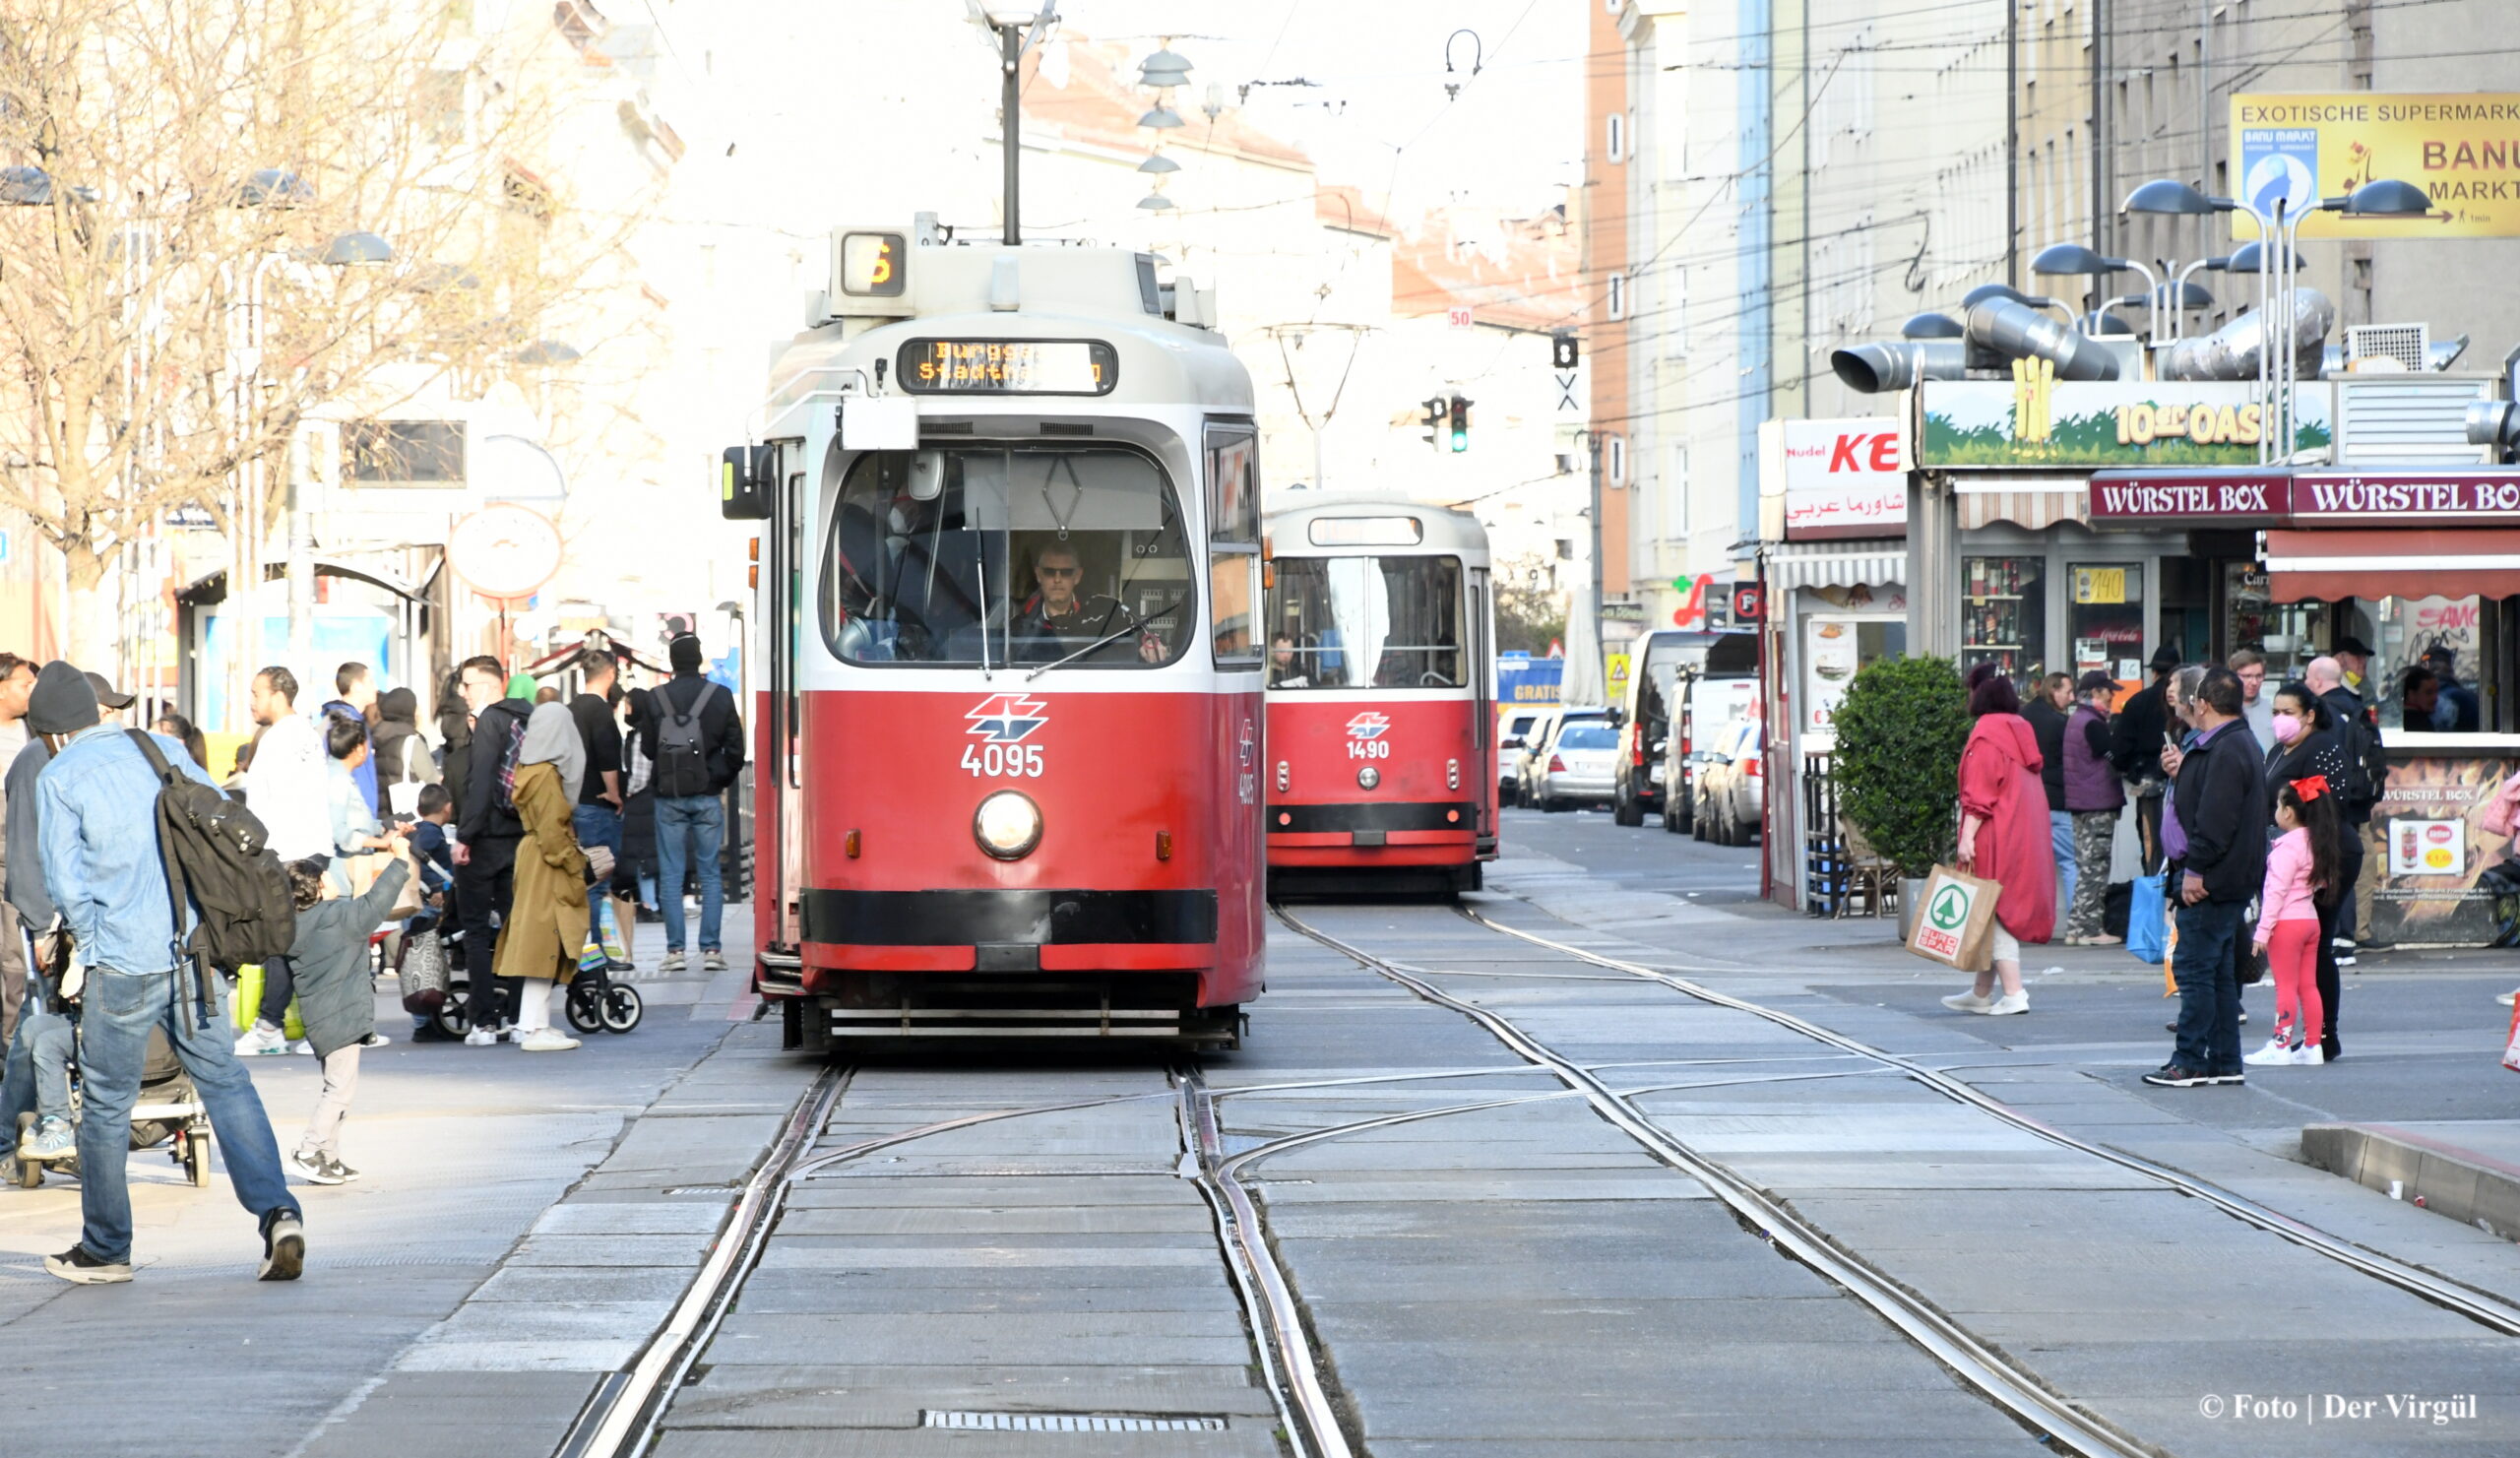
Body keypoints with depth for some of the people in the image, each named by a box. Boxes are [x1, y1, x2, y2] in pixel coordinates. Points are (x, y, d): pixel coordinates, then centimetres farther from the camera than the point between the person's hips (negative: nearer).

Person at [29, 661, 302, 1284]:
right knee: (224, 1080, 6)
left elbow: (66, 881, -7)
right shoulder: (163, 751, 9)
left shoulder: (58, 779, -4)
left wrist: (88, 944, 9)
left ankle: (104, 1248, 18)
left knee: (106, 1100, 9)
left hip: (123, 962, -4)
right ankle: (276, 1211, -10)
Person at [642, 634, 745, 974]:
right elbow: (735, 748, 0)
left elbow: (648, 749, 1)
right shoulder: (720, 696, -2)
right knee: (710, 872, 5)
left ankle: (675, 949, -1)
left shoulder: (656, 700, -3)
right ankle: (711, 949, 0)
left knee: (671, 873, 3)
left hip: (669, 797, 0)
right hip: (707, 797, 0)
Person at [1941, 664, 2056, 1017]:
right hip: (2026, 837, 9)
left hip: (1997, 837, -9)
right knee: (1997, 910, 14)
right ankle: (1981, 994, 20)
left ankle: (2014, 994, -11)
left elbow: (1979, 791, -18)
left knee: (1994, 911, -5)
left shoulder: (1986, 732, -13)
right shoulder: (2021, 729, 13)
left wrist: (1967, 837, -19)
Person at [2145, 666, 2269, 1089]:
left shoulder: (2225, 752, -18)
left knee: (2196, 970, -7)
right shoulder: (2241, 745, 17)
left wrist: (2196, 869, -21)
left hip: (2212, 881, -11)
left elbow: (2215, 819, -24)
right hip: (2232, 880, 11)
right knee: (2218, 971, 14)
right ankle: (2224, 1061, 17)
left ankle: (2190, 1061, -5)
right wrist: (2183, 775, 15)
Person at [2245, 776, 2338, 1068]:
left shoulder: (2287, 847, -16)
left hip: (2287, 922, -8)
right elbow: (2321, 883, 17)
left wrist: (2263, 930, -17)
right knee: (2308, 985, 9)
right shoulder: (2316, 843, 10)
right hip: (2310, 920, 8)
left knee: (2286, 986, -5)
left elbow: (2276, 890, -18)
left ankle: (2282, 1046, -3)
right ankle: (2312, 1046, 10)